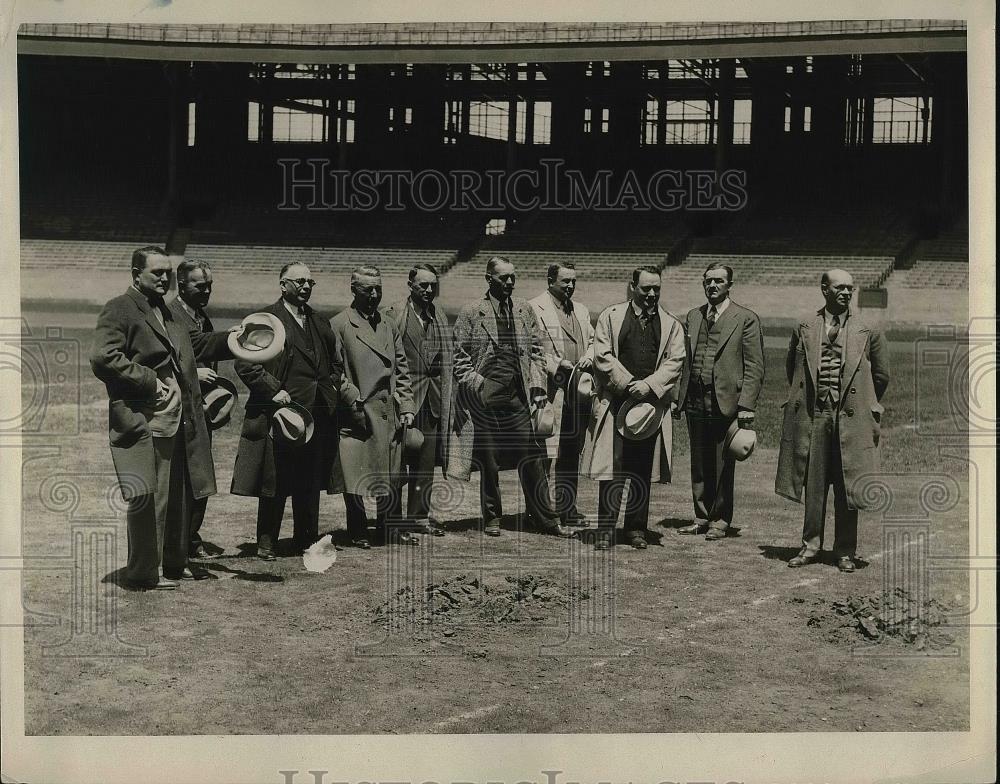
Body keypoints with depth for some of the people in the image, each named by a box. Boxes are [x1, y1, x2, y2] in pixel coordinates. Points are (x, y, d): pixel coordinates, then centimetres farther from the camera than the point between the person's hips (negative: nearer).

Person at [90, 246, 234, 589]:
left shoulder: (166, 312, 22)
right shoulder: (119, 310, -6)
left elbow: (191, 350, 35)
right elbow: (103, 358, -18)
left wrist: (230, 339, 24)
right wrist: (151, 383, -16)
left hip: (179, 421, 9)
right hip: (145, 422, -8)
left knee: (180, 496, 13)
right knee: (149, 496, -7)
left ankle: (173, 562, 25)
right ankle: (144, 571, 4)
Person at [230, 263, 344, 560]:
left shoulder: (319, 322, 17)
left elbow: (335, 361, 29)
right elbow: (244, 363, -10)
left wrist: (334, 385, 12)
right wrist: (274, 390, -15)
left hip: (317, 415, 6)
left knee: (310, 483, 10)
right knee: (274, 483, 0)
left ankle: (307, 540, 20)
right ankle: (266, 544, 9)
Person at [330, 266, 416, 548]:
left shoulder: (389, 326, 16)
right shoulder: (338, 325, -3)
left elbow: (401, 370, 16)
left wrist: (406, 407, 8)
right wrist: (353, 400, -13)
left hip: (389, 413, 5)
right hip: (356, 413, -5)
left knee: (390, 474, 7)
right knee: (354, 475, -1)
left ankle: (390, 527, 17)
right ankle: (358, 532, 10)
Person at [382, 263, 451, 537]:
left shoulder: (439, 319, 15)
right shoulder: (395, 314, -4)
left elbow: (445, 363, 16)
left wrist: (445, 399, 9)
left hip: (431, 400, 6)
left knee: (425, 462, 7)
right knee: (398, 462, -1)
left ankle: (420, 516, 15)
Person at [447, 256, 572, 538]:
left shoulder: (524, 309, 10)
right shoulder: (471, 313, 0)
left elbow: (535, 350, 12)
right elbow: (460, 356, 1)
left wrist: (538, 387, 2)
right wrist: (474, 384, -10)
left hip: (518, 394, 3)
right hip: (484, 396, -2)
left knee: (532, 458, 1)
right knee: (489, 461, 7)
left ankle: (547, 519, 7)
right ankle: (492, 518, 20)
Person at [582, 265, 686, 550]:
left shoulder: (671, 325, 13)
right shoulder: (611, 317, 8)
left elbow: (675, 361, 2)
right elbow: (602, 355, -1)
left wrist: (648, 385, -13)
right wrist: (628, 383, -11)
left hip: (652, 404, 2)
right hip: (616, 403, -2)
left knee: (643, 470, 6)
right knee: (612, 467, -5)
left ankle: (636, 528, 14)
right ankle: (605, 529, 0)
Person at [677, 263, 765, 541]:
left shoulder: (746, 319, -2)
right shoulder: (693, 317, 14)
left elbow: (754, 368, -5)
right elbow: (685, 360, 15)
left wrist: (746, 406, -12)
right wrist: (678, 397, 6)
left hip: (726, 401, -5)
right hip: (695, 401, 5)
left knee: (723, 465, 2)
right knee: (699, 463, 10)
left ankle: (720, 520, 11)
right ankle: (702, 517, 19)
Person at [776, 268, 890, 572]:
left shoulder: (868, 332, 3)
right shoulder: (804, 330, 7)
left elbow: (881, 375, 11)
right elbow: (791, 369, 19)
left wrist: (863, 404, 13)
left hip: (851, 419, -1)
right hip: (812, 415, 1)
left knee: (846, 487, 2)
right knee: (813, 485, 6)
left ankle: (845, 551, 10)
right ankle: (811, 546, 14)